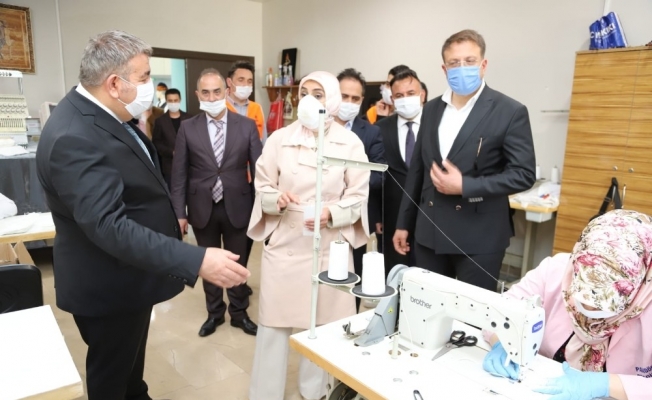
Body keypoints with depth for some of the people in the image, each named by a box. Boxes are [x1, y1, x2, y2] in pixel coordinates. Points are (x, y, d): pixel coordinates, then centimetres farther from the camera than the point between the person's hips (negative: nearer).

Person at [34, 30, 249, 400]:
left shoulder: (104, 115, 1)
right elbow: (108, 226, -39)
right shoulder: (74, 138, -31)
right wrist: (197, 262, -43)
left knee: (131, 358, 30)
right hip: (109, 285, -9)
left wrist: (167, 218, 24)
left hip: (129, 276, 9)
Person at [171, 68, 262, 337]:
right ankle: (215, 313, 34)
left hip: (237, 207, 0)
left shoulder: (246, 126, -3)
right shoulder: (187, 128, -1)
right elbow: (179, 173, -1)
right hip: (202, 209, 1)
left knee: (238, 264, 13)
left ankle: (239, 313, 32)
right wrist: (179, 212, -4)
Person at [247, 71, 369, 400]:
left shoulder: (350, 143, -2)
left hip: (329, 248, 0)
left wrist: (331, 214, -19)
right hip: (283, 246, 0)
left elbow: (358, 196, -1)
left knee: (322, 325, 12)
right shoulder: (279, 139, 0)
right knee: (274, 323, 5)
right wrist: (276, 198, -19)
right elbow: (262, 186, 4)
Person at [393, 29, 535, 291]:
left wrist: (464, 186, -19)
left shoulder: (510, 112, -7)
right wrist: (404, 223, 11)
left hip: (479, 236, -4)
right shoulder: (432, 109, 8)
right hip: (429, 232, 5)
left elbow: (523, 174, -10)